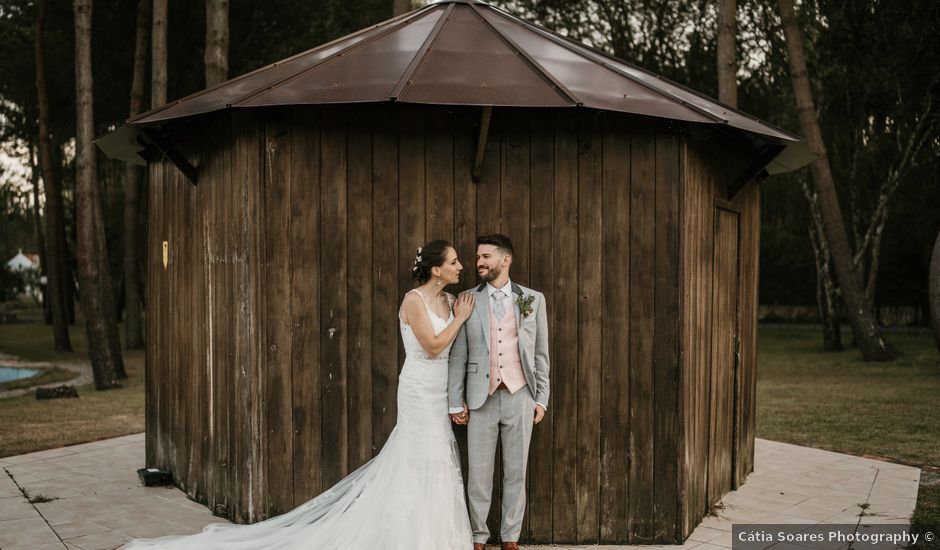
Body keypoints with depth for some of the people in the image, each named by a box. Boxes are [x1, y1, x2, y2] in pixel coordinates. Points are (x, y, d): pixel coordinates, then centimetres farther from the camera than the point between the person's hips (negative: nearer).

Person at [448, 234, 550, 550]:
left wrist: (542, 398, 3)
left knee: (516, 472, 7)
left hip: (520, 396, 0)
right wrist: (455, 402, -1)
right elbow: (458, 355, 3)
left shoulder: (533, 299, 4)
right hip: (481, 397, 0)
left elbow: (541, 353, 7)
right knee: (478, 472, 4)